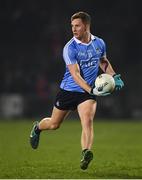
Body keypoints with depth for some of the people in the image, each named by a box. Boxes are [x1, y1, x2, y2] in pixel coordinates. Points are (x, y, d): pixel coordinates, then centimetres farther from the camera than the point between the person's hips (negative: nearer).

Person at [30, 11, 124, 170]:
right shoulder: (70, 48, -17)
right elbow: (75, 74, -25)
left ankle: (86, 154, -34)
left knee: (87, 121, -22)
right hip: (68, 90, -2)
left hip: (88, 92, 2)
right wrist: (91, 90, -38)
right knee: (54, 124, 13)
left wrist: (114, 76, 6)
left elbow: (104, 62, 21)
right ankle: (37, 128, 46)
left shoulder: (99, 43, -1)